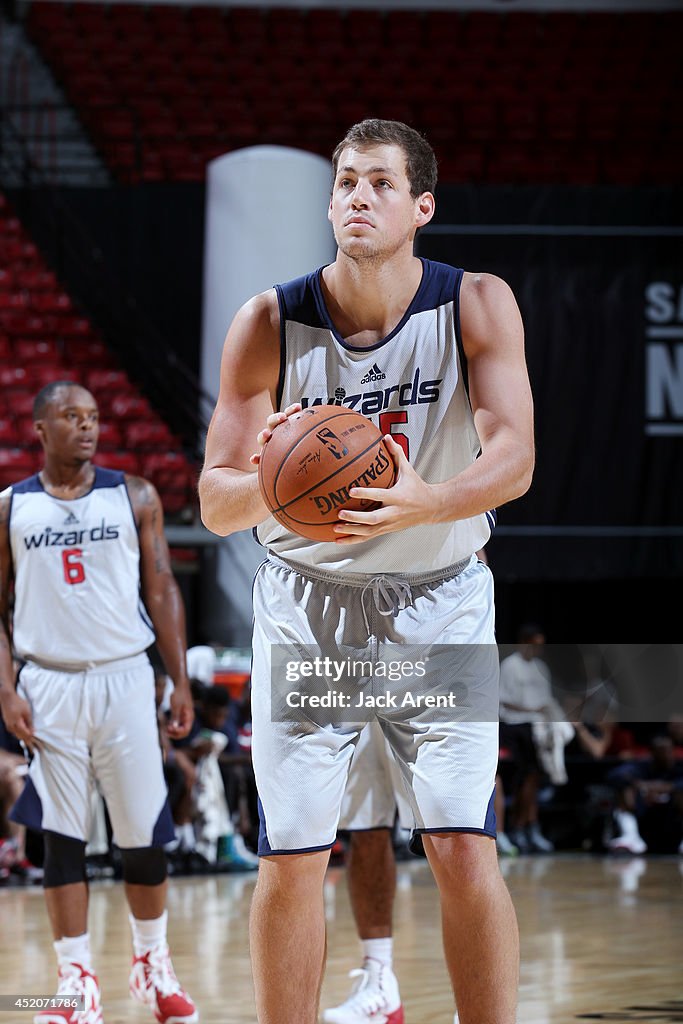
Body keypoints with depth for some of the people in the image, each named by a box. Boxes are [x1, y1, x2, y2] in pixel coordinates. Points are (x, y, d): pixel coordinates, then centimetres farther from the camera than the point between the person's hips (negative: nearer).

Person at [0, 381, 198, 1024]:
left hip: (124, 679, 0)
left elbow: (162, 592, 6)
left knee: (143, 833, 3)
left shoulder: (134, 497, 5)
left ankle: (153, 965, 22)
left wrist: (181, 683, 1)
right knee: (61, 838, 0)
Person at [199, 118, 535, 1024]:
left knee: (464, 851, -9)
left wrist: (426, 503, -42)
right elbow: (214, 503, -11)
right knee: (290, 864, 0)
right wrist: (264, 483, -35)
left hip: (439, 602, -1)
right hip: (306, 606, 1)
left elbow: (514, 459, -22)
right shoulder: (268, 324, -12)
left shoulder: (477, 306, -13)